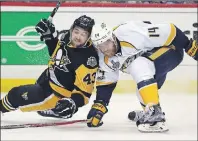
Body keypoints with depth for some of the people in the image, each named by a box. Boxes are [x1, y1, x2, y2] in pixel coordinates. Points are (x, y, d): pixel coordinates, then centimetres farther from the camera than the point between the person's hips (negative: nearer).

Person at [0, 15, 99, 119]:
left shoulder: (88, 59, -33)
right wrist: (49, 34, -7)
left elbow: (85, 90, -29)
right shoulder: (65, 36, -13)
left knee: (20, 96, -7)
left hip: (61, 94, -8)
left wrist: (73, 102, -46)